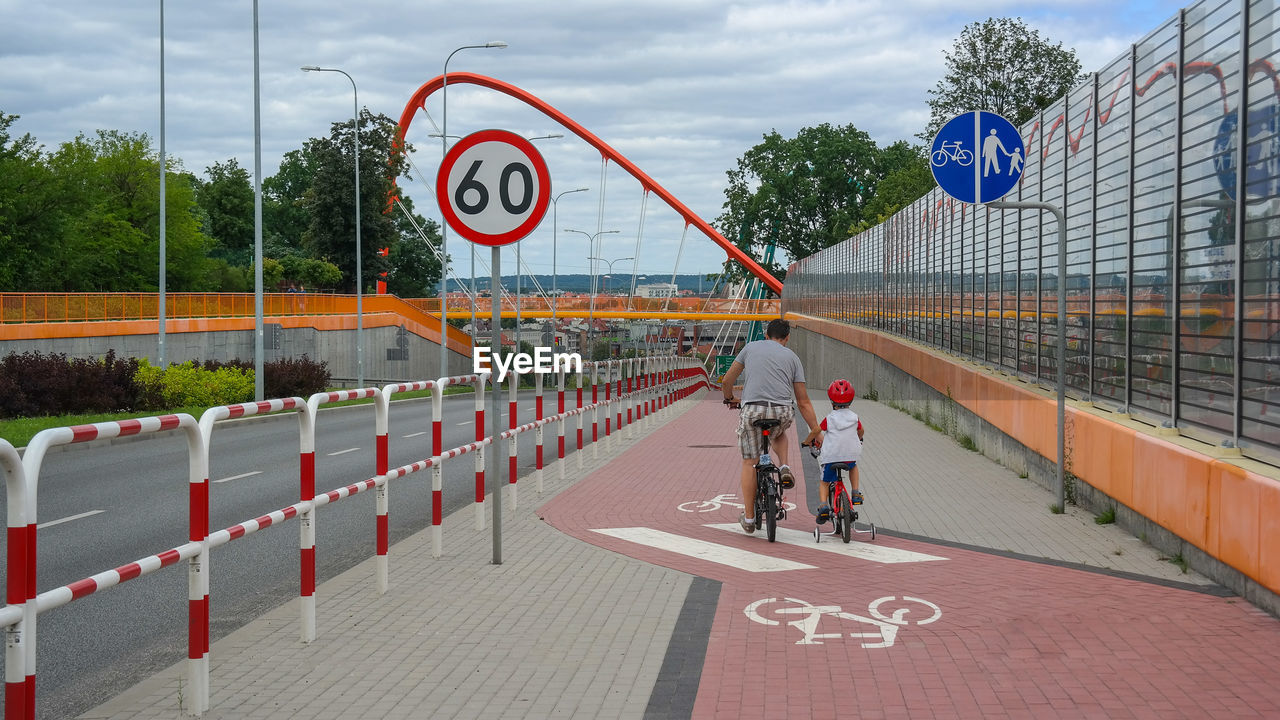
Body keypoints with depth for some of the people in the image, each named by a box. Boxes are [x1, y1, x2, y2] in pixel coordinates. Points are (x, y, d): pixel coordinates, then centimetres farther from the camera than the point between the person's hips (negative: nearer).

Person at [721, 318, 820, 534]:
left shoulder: (751, 348, 18)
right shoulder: (792, 357, 18)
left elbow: (727, 381, 19)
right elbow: (803, 401, 15)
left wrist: (729, 399, 41)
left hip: (752, 409, -1)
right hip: (783, 412, 1)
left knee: (749, 462, 10)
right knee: (779, 433, 37)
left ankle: (749, 518, 11)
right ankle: (784, 467, 12)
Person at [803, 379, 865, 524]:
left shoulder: (829, 419, -3)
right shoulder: (854, 417, 6)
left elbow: (816, 431, -4)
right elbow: (860, 431, 24)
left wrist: (807, 441, 16)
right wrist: (859, 439, 47)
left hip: (831, 457, -2)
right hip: (851, 456, 2)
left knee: (824, 483, 14)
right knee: (853, 466, 37)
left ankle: (823, 505, -10)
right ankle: (855, 493, 24)